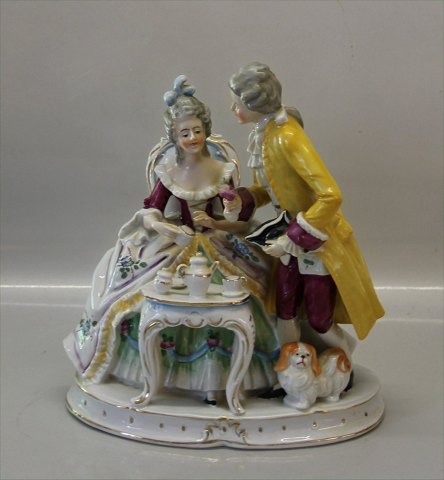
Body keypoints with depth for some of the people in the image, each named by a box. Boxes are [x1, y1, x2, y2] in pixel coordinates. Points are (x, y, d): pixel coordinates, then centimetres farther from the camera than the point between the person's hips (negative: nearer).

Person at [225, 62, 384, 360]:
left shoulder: (287, 137, -28)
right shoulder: (262, 133, -1)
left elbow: (330, 195, -33)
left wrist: (292, 239, -28)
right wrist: (242, 202, -8)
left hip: (321, 241, -7)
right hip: (294, 238, 7)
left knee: (319, 323, 8)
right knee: (286, 317, 10)